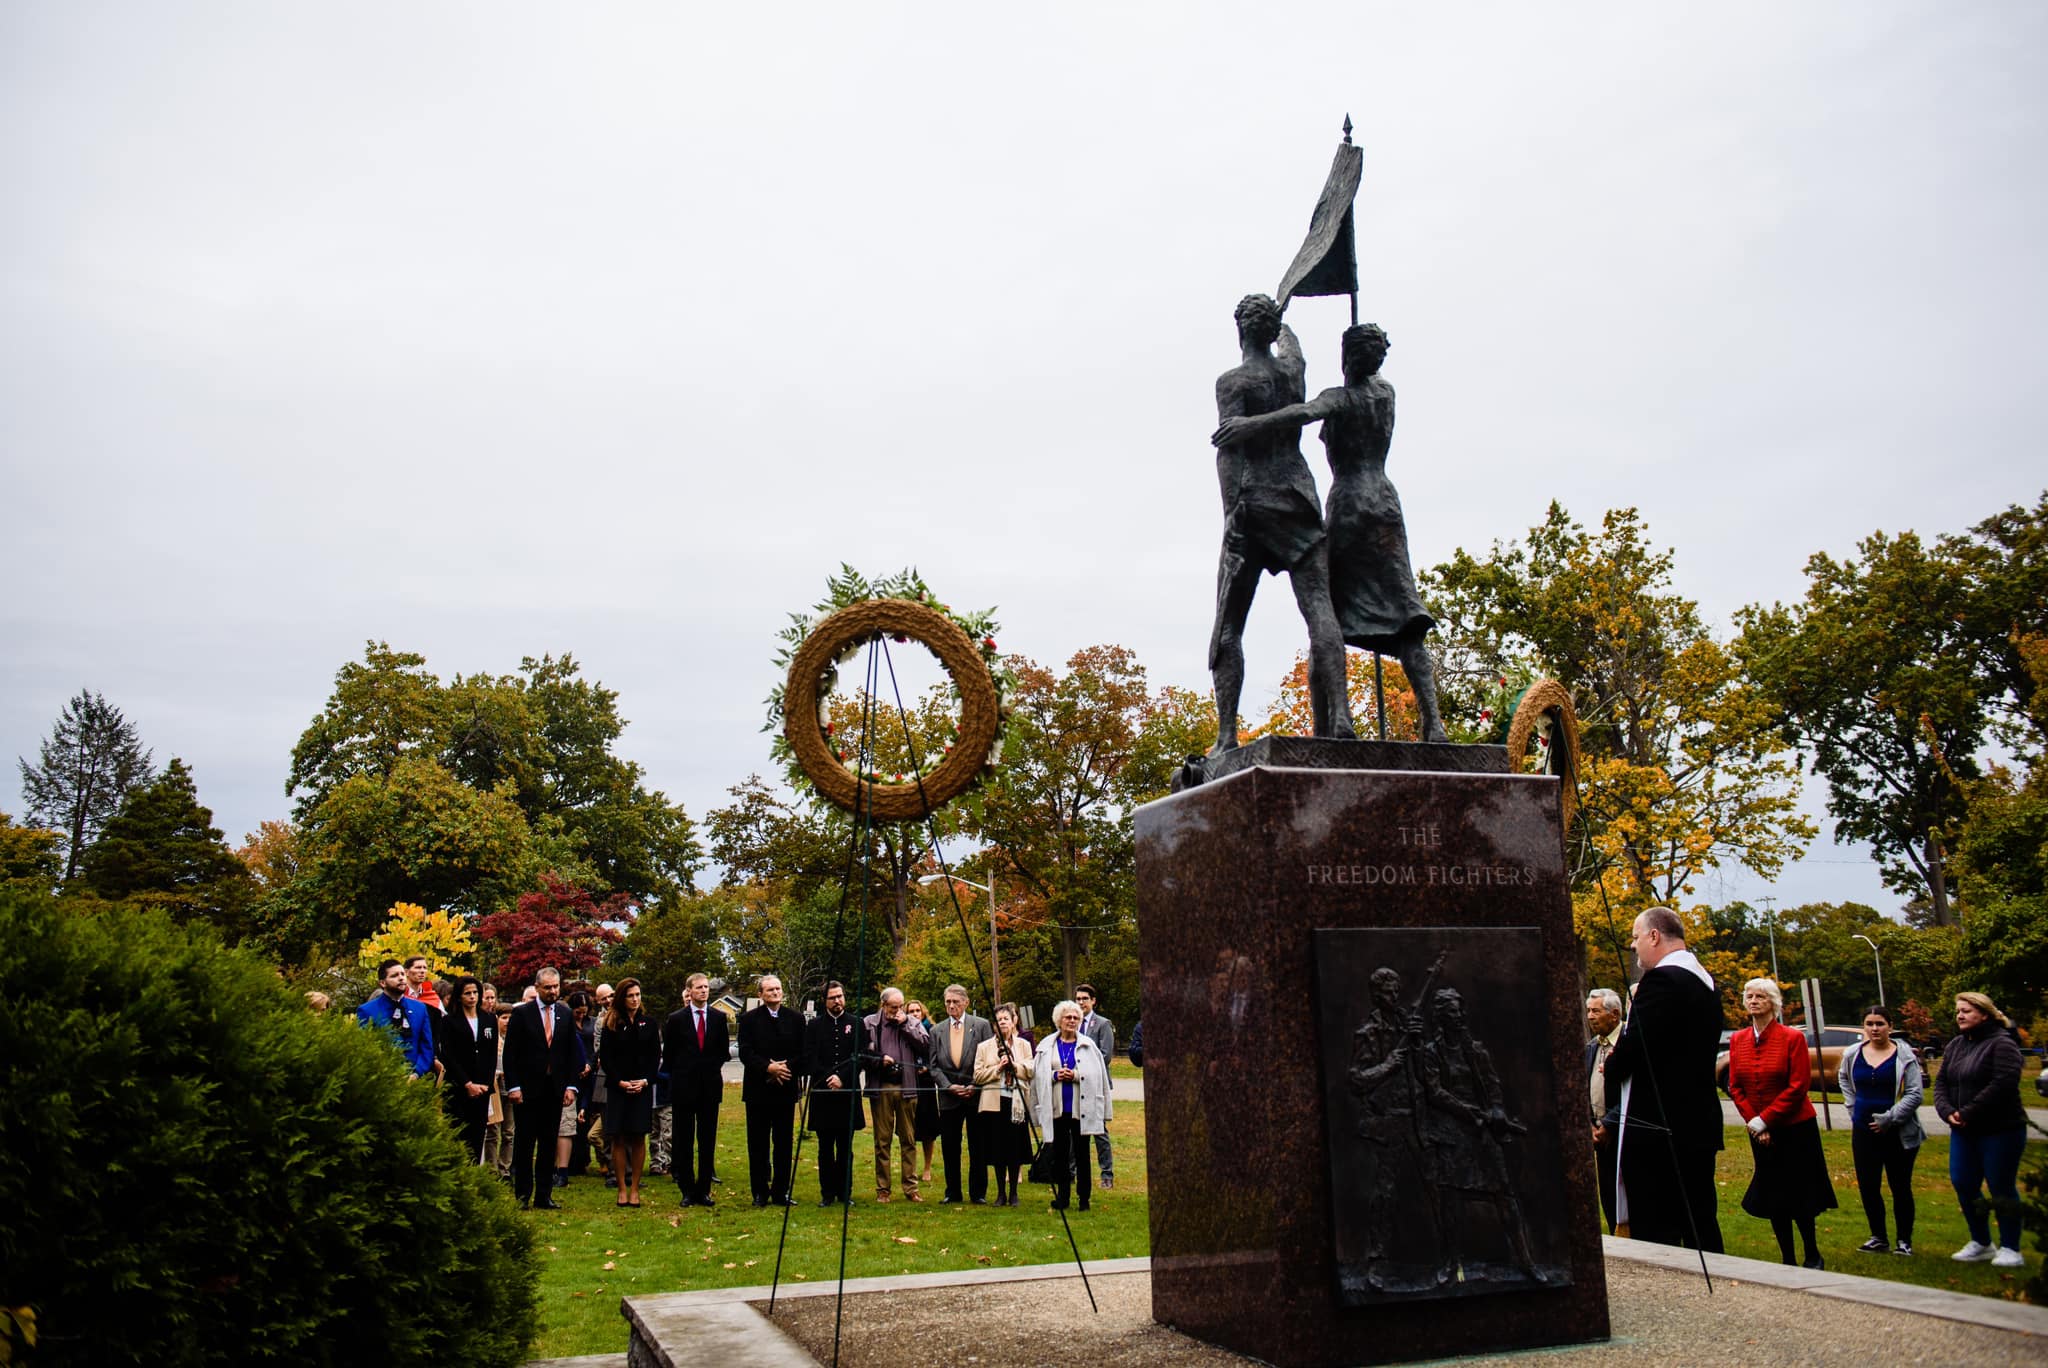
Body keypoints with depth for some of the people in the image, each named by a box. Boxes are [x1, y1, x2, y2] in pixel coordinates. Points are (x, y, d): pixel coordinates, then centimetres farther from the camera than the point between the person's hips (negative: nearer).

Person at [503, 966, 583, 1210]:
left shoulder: (565, 1016, 9)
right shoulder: (521, 1013, -1)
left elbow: (573, 1053, 11)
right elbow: (510, 1053, -4)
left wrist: (571, 1086, 2)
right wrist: (513, 1086, -10)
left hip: (555, 1090, 3)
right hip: (527, 1089, -3)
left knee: (549, 1144, 7)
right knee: (524, 1144, 2)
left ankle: (544, 1195, 13)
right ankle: (522, 1195, 10)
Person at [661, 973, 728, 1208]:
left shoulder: (719, 1017, 5)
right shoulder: (676, 1019, 0)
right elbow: (668, 1053, 7)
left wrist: (713, 1069, 7)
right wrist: (677, 1076, 6)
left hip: (711, 1085, 2)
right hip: (684, 1087, -1)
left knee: (707, 1141, 4)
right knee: (684, 1142, 3)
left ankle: (704, 1189, 11)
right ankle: (688, 1191, 10)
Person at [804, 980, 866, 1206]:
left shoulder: (856, 1025, 5)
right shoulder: (815, 1025, 7)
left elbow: (859, 1057, -1)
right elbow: (809, 1059, 0)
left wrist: (841, 1077, -13)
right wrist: (827, 1079, -11)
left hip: (848, 1093, 0)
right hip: (822, 1094, 0)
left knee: (845, 1147, 6)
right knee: (825, 1148, 6)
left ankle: (845, 1192, 13)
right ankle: (827, 1192, 12)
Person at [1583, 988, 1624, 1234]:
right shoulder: (1590, 1048, 13)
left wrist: (1608, 1126, -14)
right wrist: (1589, 1126, 2)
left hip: (1623, 1132, -7)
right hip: (1600, 1132, 7)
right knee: (1608, 1197, 11)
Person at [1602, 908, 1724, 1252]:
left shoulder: (1661, 980, -16)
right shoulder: (1706, 982, 14)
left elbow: (1633, 1046, -21)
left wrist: (1612, 1068, 0)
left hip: (1657, 1129, -10)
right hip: (1701, 1126, 10)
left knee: (1655, 1235, -5)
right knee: (1701, 1228, 15)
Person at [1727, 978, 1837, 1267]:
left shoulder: (1792, 1038, -10)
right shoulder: (1737, 1040, 2)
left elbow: (1799, 1086, -14)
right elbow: (1735, 1087, 4)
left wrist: (1764, 1120, -16)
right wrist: (1752, 1121, -8)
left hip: (1795, 1128, -4)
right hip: (1759, 1132, 4)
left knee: (1799, 1197, 1)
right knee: (1772, 1199, 7)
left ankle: (1813, 1256, 19)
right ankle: (1787, 1260, 18)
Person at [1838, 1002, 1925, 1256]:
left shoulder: (1904, 1055, -8)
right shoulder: (1852, 1055, 4)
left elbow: (1915, 1093, -10)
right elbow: (1845, 1081, 23)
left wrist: (1890, 1118, -15)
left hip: (1899, 1133, -4)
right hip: (1863, 1132, 4)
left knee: (1901, 1188, 5)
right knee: (1867, 1187, 6)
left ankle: (1904, 1241, 18)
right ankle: (1878, 1237, 20)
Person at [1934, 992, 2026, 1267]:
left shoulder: (2002, 1044, -11)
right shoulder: (1955, 1046, 12)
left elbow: (2002, 1085, -21)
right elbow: (1940, 1082, 10)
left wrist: (1967, 1113, -20)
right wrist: (1948, 1111, -8)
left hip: (2000, 1131, -7)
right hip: (1963, 1131, 7)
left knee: (2002, 1188, 1)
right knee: (1963, 1185, 7)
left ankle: (2010, 1249, 12)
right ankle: (1980, 1244, 21)